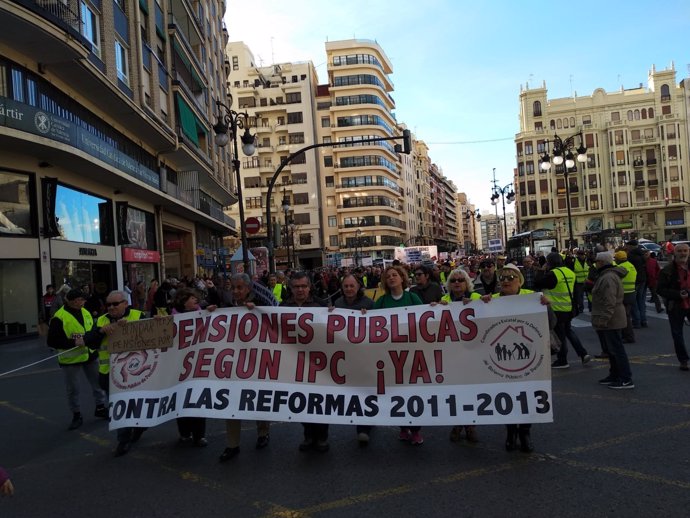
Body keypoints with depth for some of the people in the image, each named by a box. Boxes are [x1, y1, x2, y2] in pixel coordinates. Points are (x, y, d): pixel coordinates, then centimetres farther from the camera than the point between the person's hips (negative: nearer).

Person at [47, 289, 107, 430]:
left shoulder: (85, 313, 3)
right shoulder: (59, 318, -18)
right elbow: (52, 341, -19)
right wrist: (73, 343, -26)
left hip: (89, 355, 5)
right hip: (70, 359, -5)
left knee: (98, 382, 14)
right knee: (73, 389, 7)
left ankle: (100, 408, 33)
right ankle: (76, 415, 24)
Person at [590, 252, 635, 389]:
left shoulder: (608, 278, -20)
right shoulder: (606, 275, 16)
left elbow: (610, 302, -25)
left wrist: (604, 319, -25)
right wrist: (601, 319, 23)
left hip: (610, 321, -11)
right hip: (608, 320, 11)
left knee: (616, 349, -6)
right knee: (610, 349, 18)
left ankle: (626, 379, -1)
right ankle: (614, 375, 28)